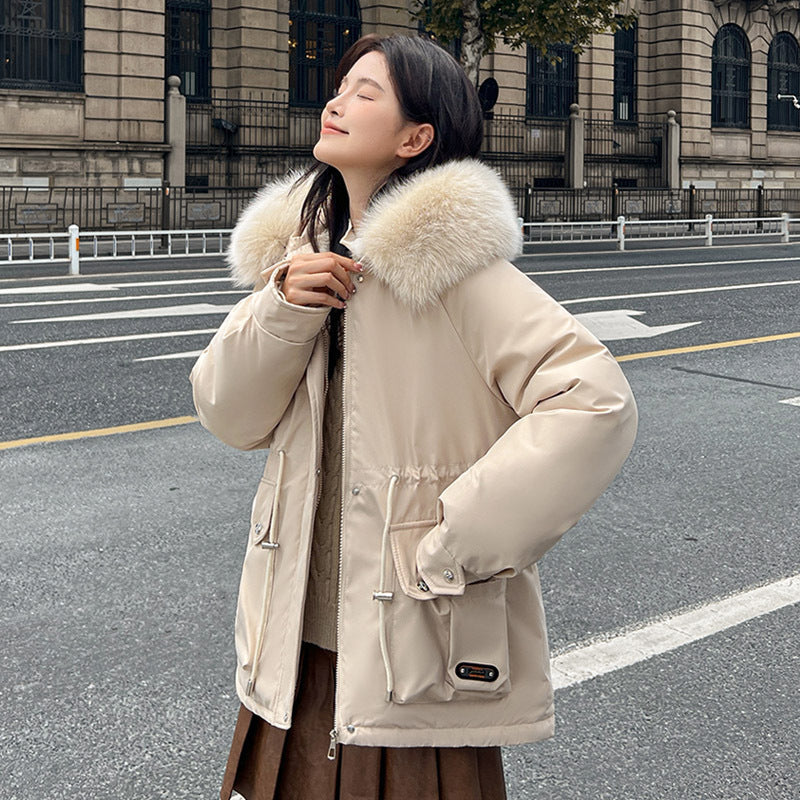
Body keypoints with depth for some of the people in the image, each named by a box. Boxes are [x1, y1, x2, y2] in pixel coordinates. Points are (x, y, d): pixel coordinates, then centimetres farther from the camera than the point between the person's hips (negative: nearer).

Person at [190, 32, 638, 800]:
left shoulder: (448, 259, -15)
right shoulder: (303, 246, 6)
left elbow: (596, 404, -23)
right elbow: (229, 414, 4)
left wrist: (456, 544, -19)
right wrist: (284, 308, -15)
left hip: (415, 650, -6)